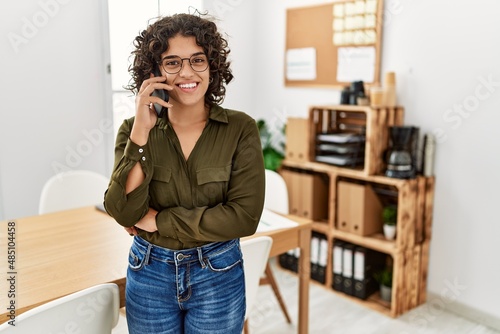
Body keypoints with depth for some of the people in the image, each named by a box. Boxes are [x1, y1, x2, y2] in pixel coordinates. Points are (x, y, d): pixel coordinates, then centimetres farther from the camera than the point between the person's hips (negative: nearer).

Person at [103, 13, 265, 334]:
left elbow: (245, 217, -18)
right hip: (149, 274, 2)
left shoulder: (241, 129, -11)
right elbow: (124, 213, -15)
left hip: (218, 275, -1)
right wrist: (141, 132, -23)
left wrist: (159, 220, -15)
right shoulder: (135, 129, -6)